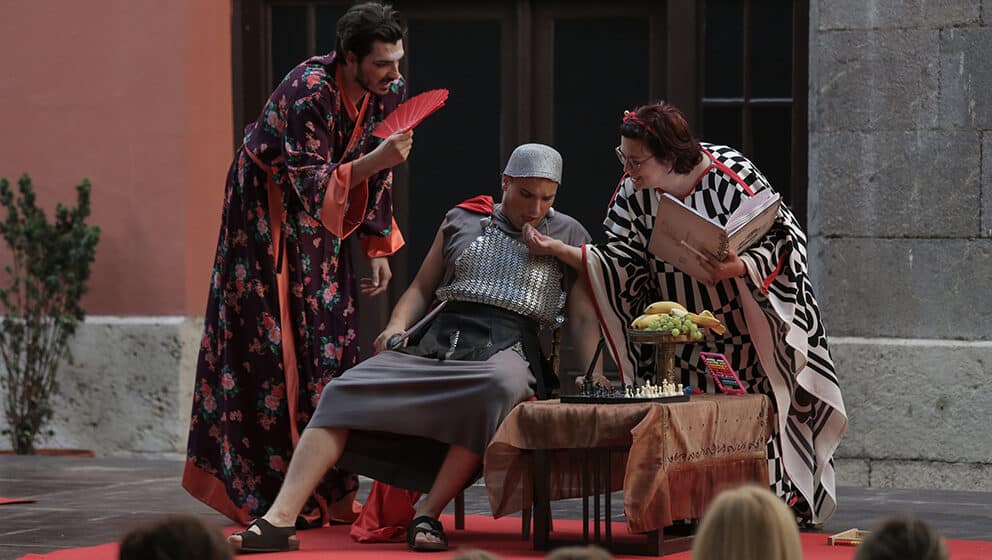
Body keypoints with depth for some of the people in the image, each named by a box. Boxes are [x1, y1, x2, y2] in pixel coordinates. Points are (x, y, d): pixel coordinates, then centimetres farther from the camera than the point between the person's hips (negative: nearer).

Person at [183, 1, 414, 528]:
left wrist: (379, 248, 4)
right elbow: (311, 185, -35)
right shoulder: (308, 92, -32)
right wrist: (372, 161, -48)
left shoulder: (389, 91, -9)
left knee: (329, 342, 3)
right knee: (271, 349, -8)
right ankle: (268, 495, -5)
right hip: (266, 213, -7)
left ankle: (327, 493, 7)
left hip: (319, 218, 7)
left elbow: (376, 173, 4)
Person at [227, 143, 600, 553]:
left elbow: (584, 319, 9)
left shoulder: (568, 235, 13)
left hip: (506, 348, -3)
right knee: (344, 392, -21)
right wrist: (397, 326, 2)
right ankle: (280, 519, -31)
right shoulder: (462, 220, 18)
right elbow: (422, 288, 22)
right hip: (437, 340, 3)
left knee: (500, 385, -41)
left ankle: (427, 515, -32)